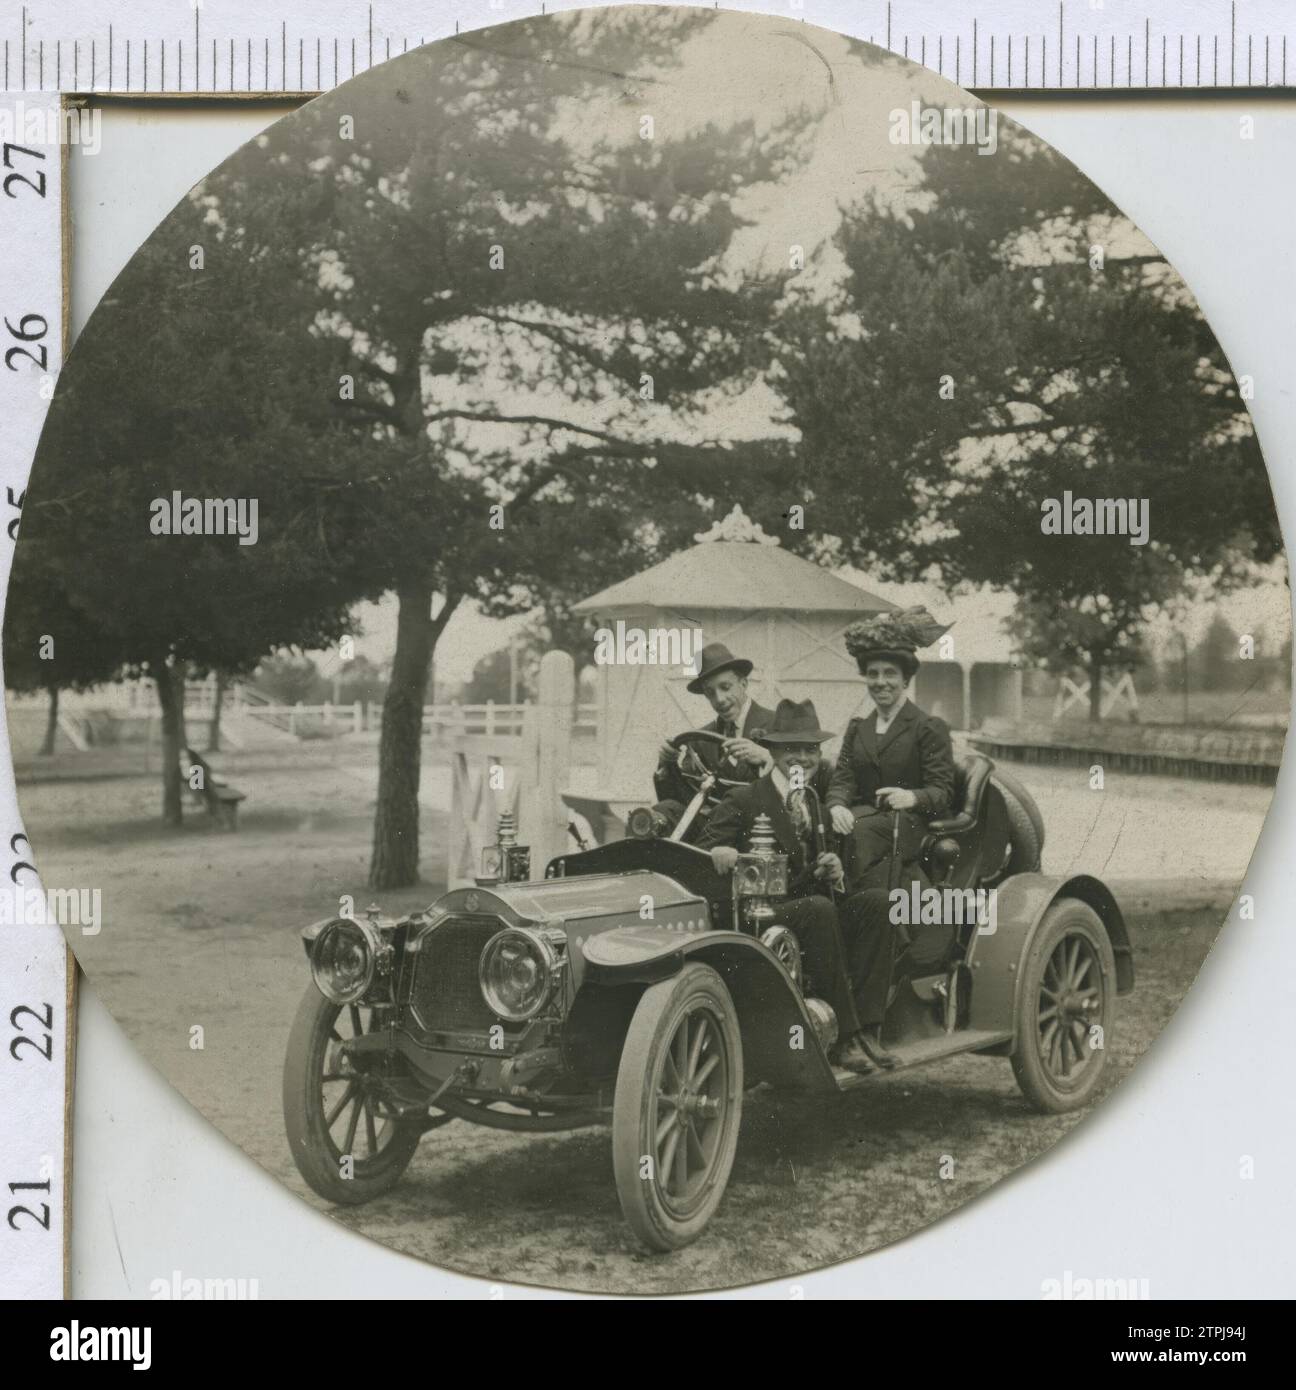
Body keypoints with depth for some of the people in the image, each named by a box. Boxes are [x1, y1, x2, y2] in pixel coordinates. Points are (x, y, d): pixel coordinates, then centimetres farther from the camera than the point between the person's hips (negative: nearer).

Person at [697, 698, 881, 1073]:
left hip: (802, 907, 7)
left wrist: (832, 873, -1)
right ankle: (845, 1035, -30)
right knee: (820, 911, -35)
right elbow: (699, 853, -11)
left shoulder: (811, 803, 18)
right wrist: (718, 852, -34)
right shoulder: (743, 800, -4)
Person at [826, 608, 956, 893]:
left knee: (861, 831, -35)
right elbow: (842, 779, 11)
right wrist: (837, 806, -14)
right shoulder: (857, 729, 23)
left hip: (908, 824, -4)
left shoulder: (930, 727, 5)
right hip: (863, 816, 4)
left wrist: (913, 797, -25)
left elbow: (943, 790, -3)